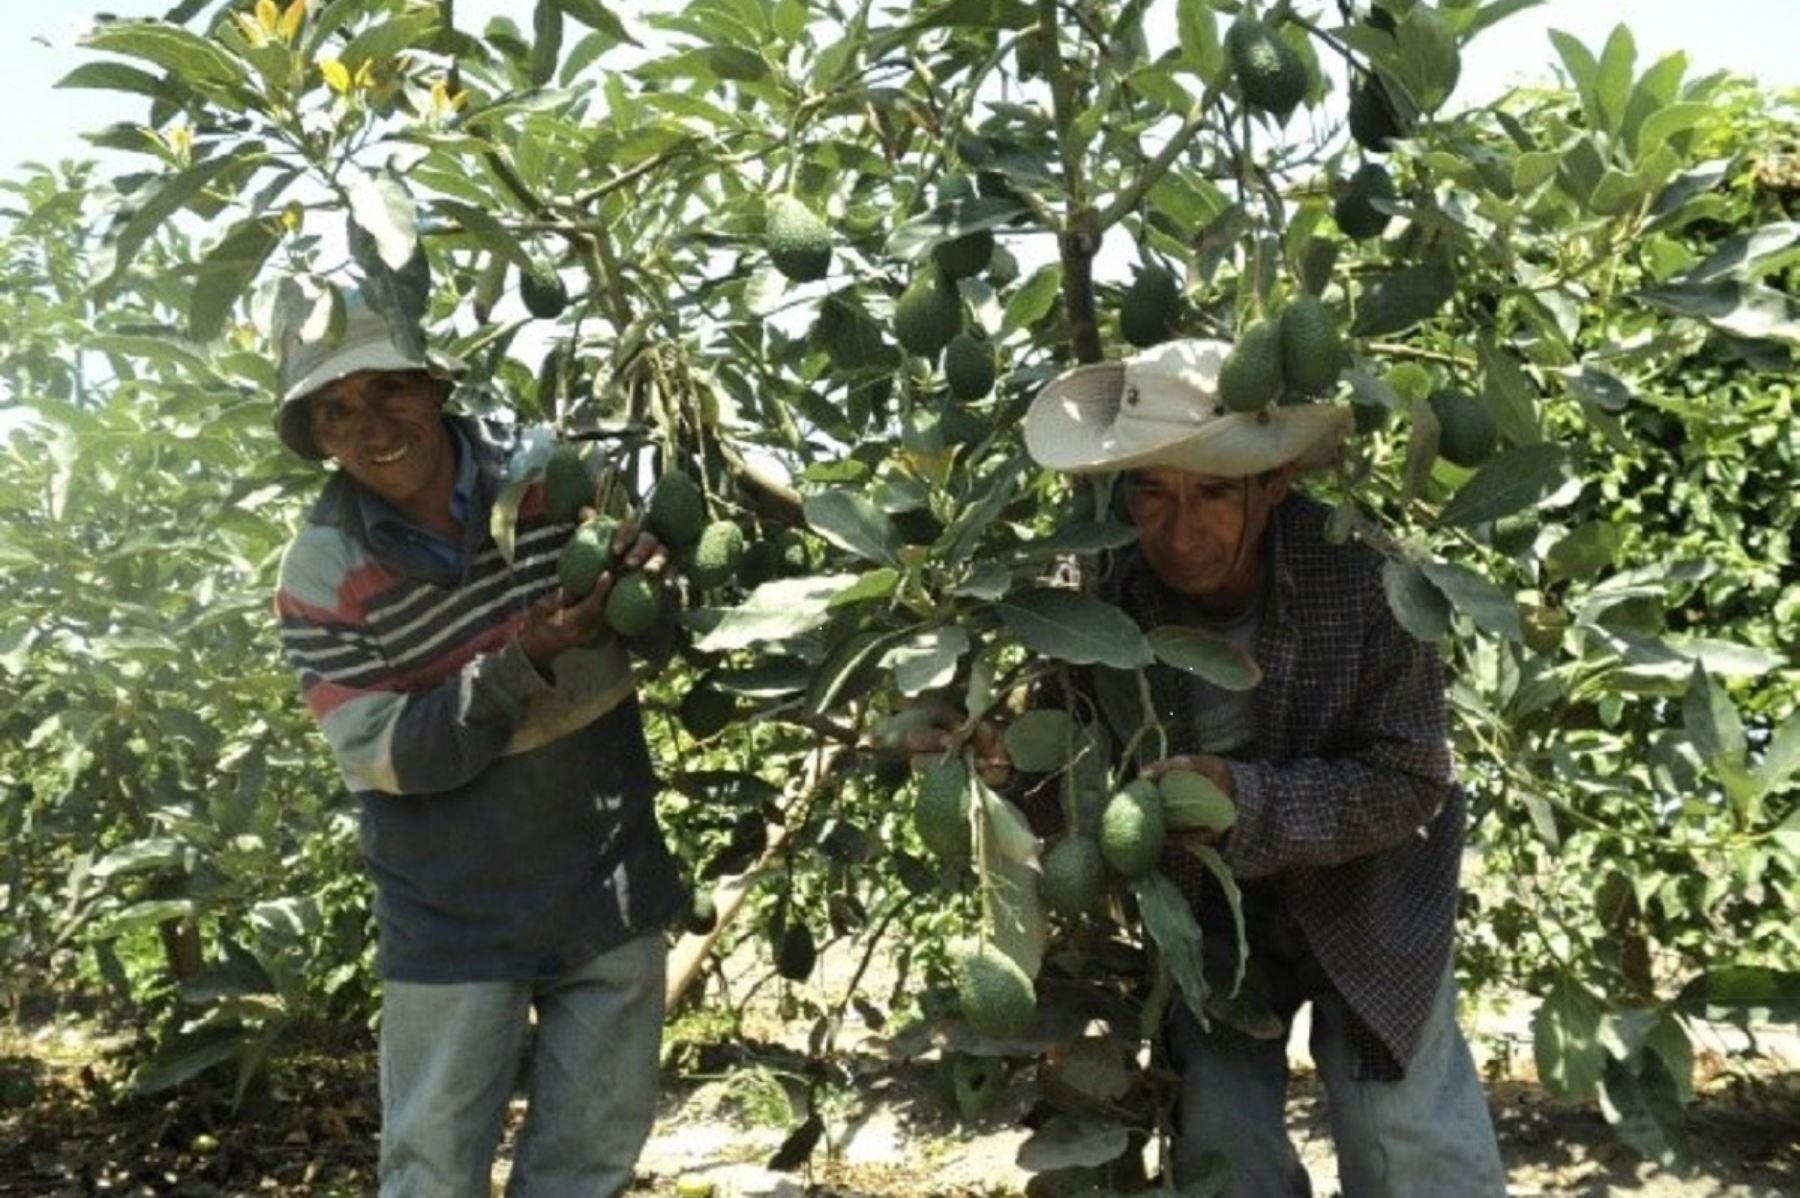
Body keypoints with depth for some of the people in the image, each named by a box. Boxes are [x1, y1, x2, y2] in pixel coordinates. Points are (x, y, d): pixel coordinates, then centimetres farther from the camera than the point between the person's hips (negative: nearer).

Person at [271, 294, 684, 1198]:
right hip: (455, 913, -2)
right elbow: (383, 756, -15)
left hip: (609, 876, 2)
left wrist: (653, 563, -21)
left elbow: (667, 534, 4)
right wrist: (523, 660, -28)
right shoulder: (322, 570, -13)